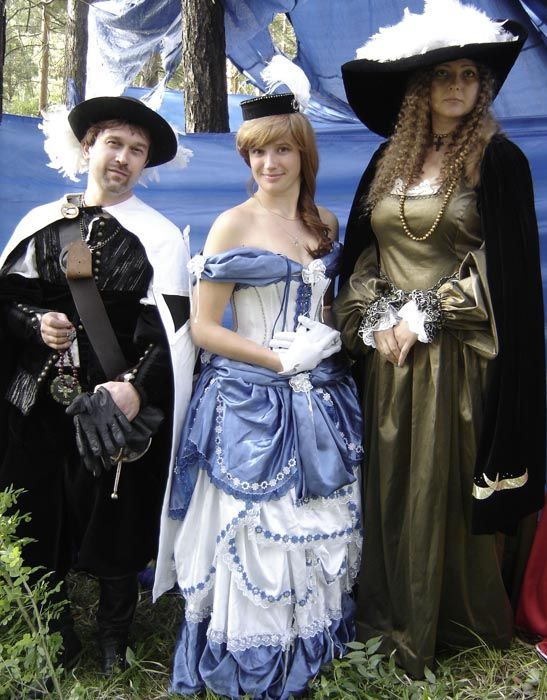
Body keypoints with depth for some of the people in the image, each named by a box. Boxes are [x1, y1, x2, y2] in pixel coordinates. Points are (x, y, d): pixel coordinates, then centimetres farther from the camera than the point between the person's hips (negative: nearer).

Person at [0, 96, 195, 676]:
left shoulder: (160, 235, -1)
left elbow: (169, 329, -9)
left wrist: (137, 387, -24)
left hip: (117, 399, -2)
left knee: (115, 517, 7)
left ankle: (113, 642, 32)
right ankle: (53, 638, 35)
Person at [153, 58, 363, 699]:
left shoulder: (325, 225, 8)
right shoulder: (234, 225, -7)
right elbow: (202, 327, -9)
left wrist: (329, 344, 1)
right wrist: (282, 360, -15)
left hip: (320, 399, 5)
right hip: (252, 401, -5)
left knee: (319, 528, 14)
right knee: (256, 530, 3)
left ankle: (313, 643, 37)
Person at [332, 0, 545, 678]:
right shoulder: (387, 162, 10)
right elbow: (360, 256, 10)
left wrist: (423, 316, -11)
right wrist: (376, 322, -4)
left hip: (457, 356, -4)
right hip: (387, 353, 4)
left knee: (448, 484, 5)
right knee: (389, 484, 11)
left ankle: (453, 619, 27)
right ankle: (390, 617, 31)